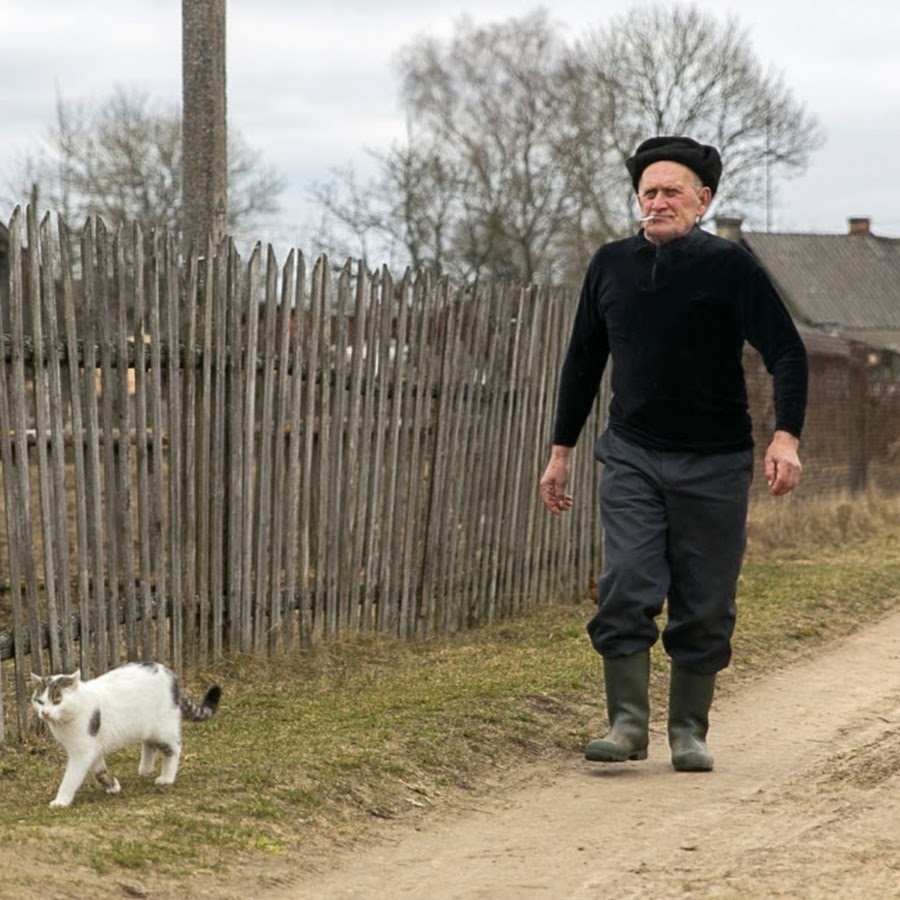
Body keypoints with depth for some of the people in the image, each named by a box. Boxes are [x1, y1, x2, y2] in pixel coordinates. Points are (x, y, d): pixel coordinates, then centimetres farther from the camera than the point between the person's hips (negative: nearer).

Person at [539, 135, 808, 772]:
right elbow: (584, 361, 17)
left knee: (704, 607, 3)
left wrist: (787, 438, -22)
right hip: (631, 456, 2)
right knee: (626, 589, -11)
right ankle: (628, 724, -6)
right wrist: (562, 450, 16)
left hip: (713, 463, -2)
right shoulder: (611, 265, 7)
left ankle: (689, 731, 14)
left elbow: (788, 353, -8)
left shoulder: (729, 266, -5)